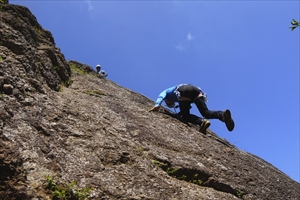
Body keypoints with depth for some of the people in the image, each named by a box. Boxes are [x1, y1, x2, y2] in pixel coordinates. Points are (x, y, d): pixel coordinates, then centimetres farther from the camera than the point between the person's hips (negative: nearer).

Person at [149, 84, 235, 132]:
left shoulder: (166, 91, 33)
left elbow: (161, 96, 7)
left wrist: (157, 105, -7)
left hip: (183, 91, -5)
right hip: (195, 89, 6)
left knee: (185, 116, -2)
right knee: (206, 112, -3)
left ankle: (202, 122, -29)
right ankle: (222, 114, -30)